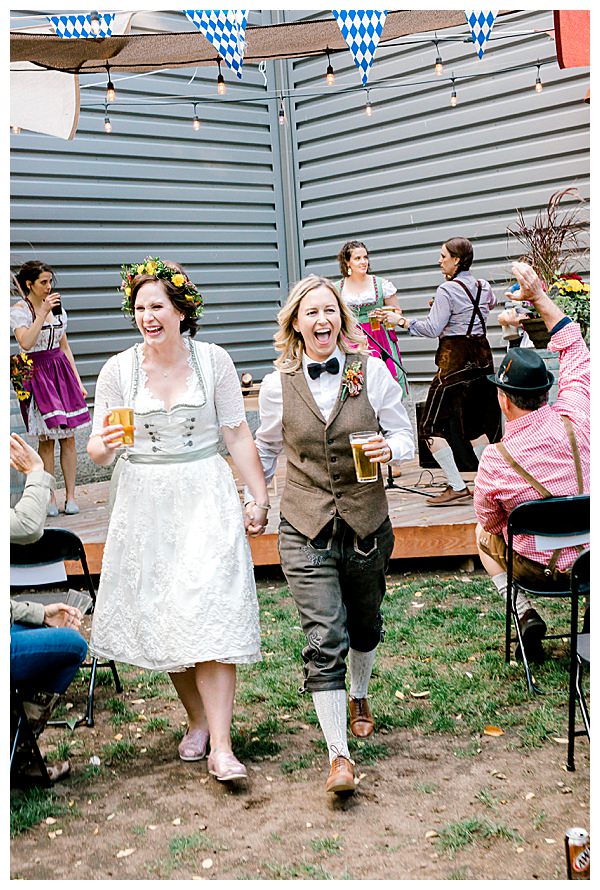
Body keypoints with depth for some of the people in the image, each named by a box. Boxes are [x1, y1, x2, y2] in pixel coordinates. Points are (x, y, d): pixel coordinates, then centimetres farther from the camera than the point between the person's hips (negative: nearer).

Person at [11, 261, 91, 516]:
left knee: (69, 436, 2)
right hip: (37, 373, -5)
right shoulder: (19, 310, -5)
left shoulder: (58, 308, 11)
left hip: (61, 370, 5)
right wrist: (43, 312, -21)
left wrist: (77, 380, 13)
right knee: (46, 439, -3)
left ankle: (70, 495, 9)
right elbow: (26, 343, -22)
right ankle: (50, 498, 6)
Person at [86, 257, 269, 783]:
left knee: (211, 612, -10)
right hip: (146, 503, 2)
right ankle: (198, 720, 28)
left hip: (206, 497, -2)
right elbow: (98, 451, 3)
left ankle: (221, 747, -8)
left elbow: (238, 434, 4)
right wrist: (106, 444, -20)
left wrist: (261, 499, 3)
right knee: (161, 616, 7)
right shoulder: (119, 369, 0)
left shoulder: (213, 360, -1)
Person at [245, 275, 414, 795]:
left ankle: (359, 696, 51)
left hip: (367, 524, 1)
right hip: (306, 530, -1)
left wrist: (389, 449, -19)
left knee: (365, 625, 21)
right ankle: (339, 755, -1)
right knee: (323, 640, -8)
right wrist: (254, 498, 16)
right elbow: (267, 447, 15)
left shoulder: (372, 371, -5)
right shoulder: (278, 385, -2)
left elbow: (404, 435, 2)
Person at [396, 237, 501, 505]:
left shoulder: (447, 290, -12)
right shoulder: (483, 287, 10)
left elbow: (433, 328, -15)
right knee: (475, 423, 16)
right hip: (481, 355, 8)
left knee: (432, 425, -2)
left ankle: (458, 487, -7)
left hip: (455, 358, -8)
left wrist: (404, 322, -5)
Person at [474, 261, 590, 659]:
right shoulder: (572, 422, -19)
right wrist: (539, 295, 1)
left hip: (541, 567, -3)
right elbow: (577, 352, -3)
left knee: (483, 535, 27)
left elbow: (489, 520, -6)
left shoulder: (495, 461, -25)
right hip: (590, 556, 3)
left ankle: (525, 612, 11)